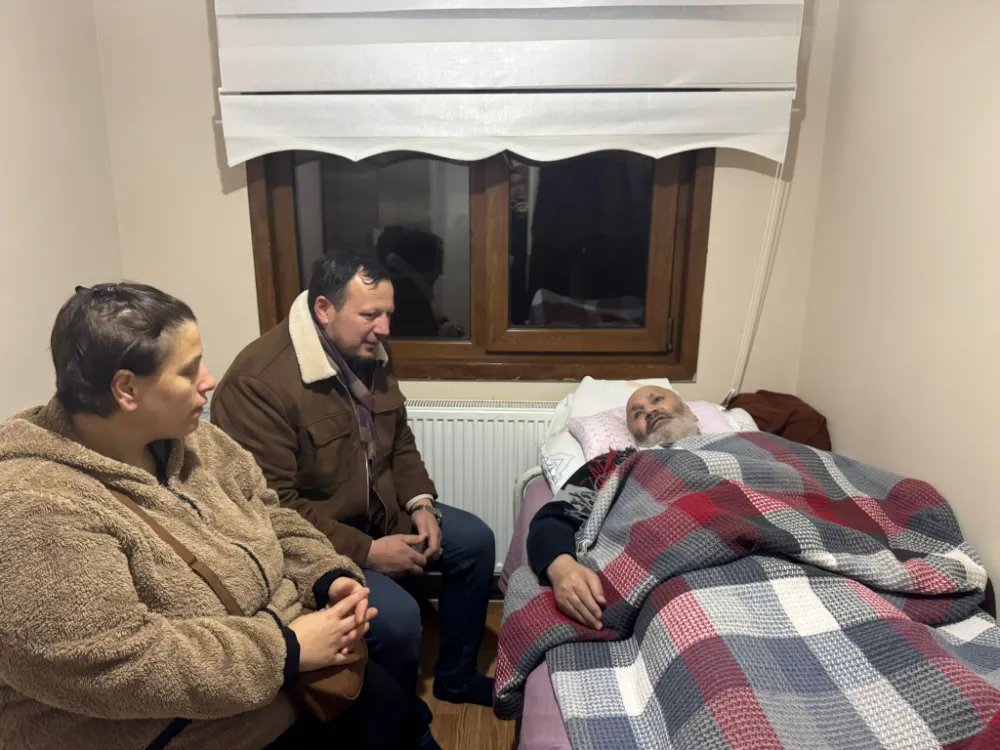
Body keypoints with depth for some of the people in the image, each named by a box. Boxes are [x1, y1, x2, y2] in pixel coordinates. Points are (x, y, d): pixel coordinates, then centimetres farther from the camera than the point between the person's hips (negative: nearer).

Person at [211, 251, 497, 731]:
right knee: (397, 616, -25)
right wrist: (366, 551, -26)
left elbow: (399, 442, 10)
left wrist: (421, 504, -7)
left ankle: (456, 676, 23)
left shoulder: (371, 353, -1)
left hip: (377, 510, 8)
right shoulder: (258, 381, -27)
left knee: (476, 541, 3)